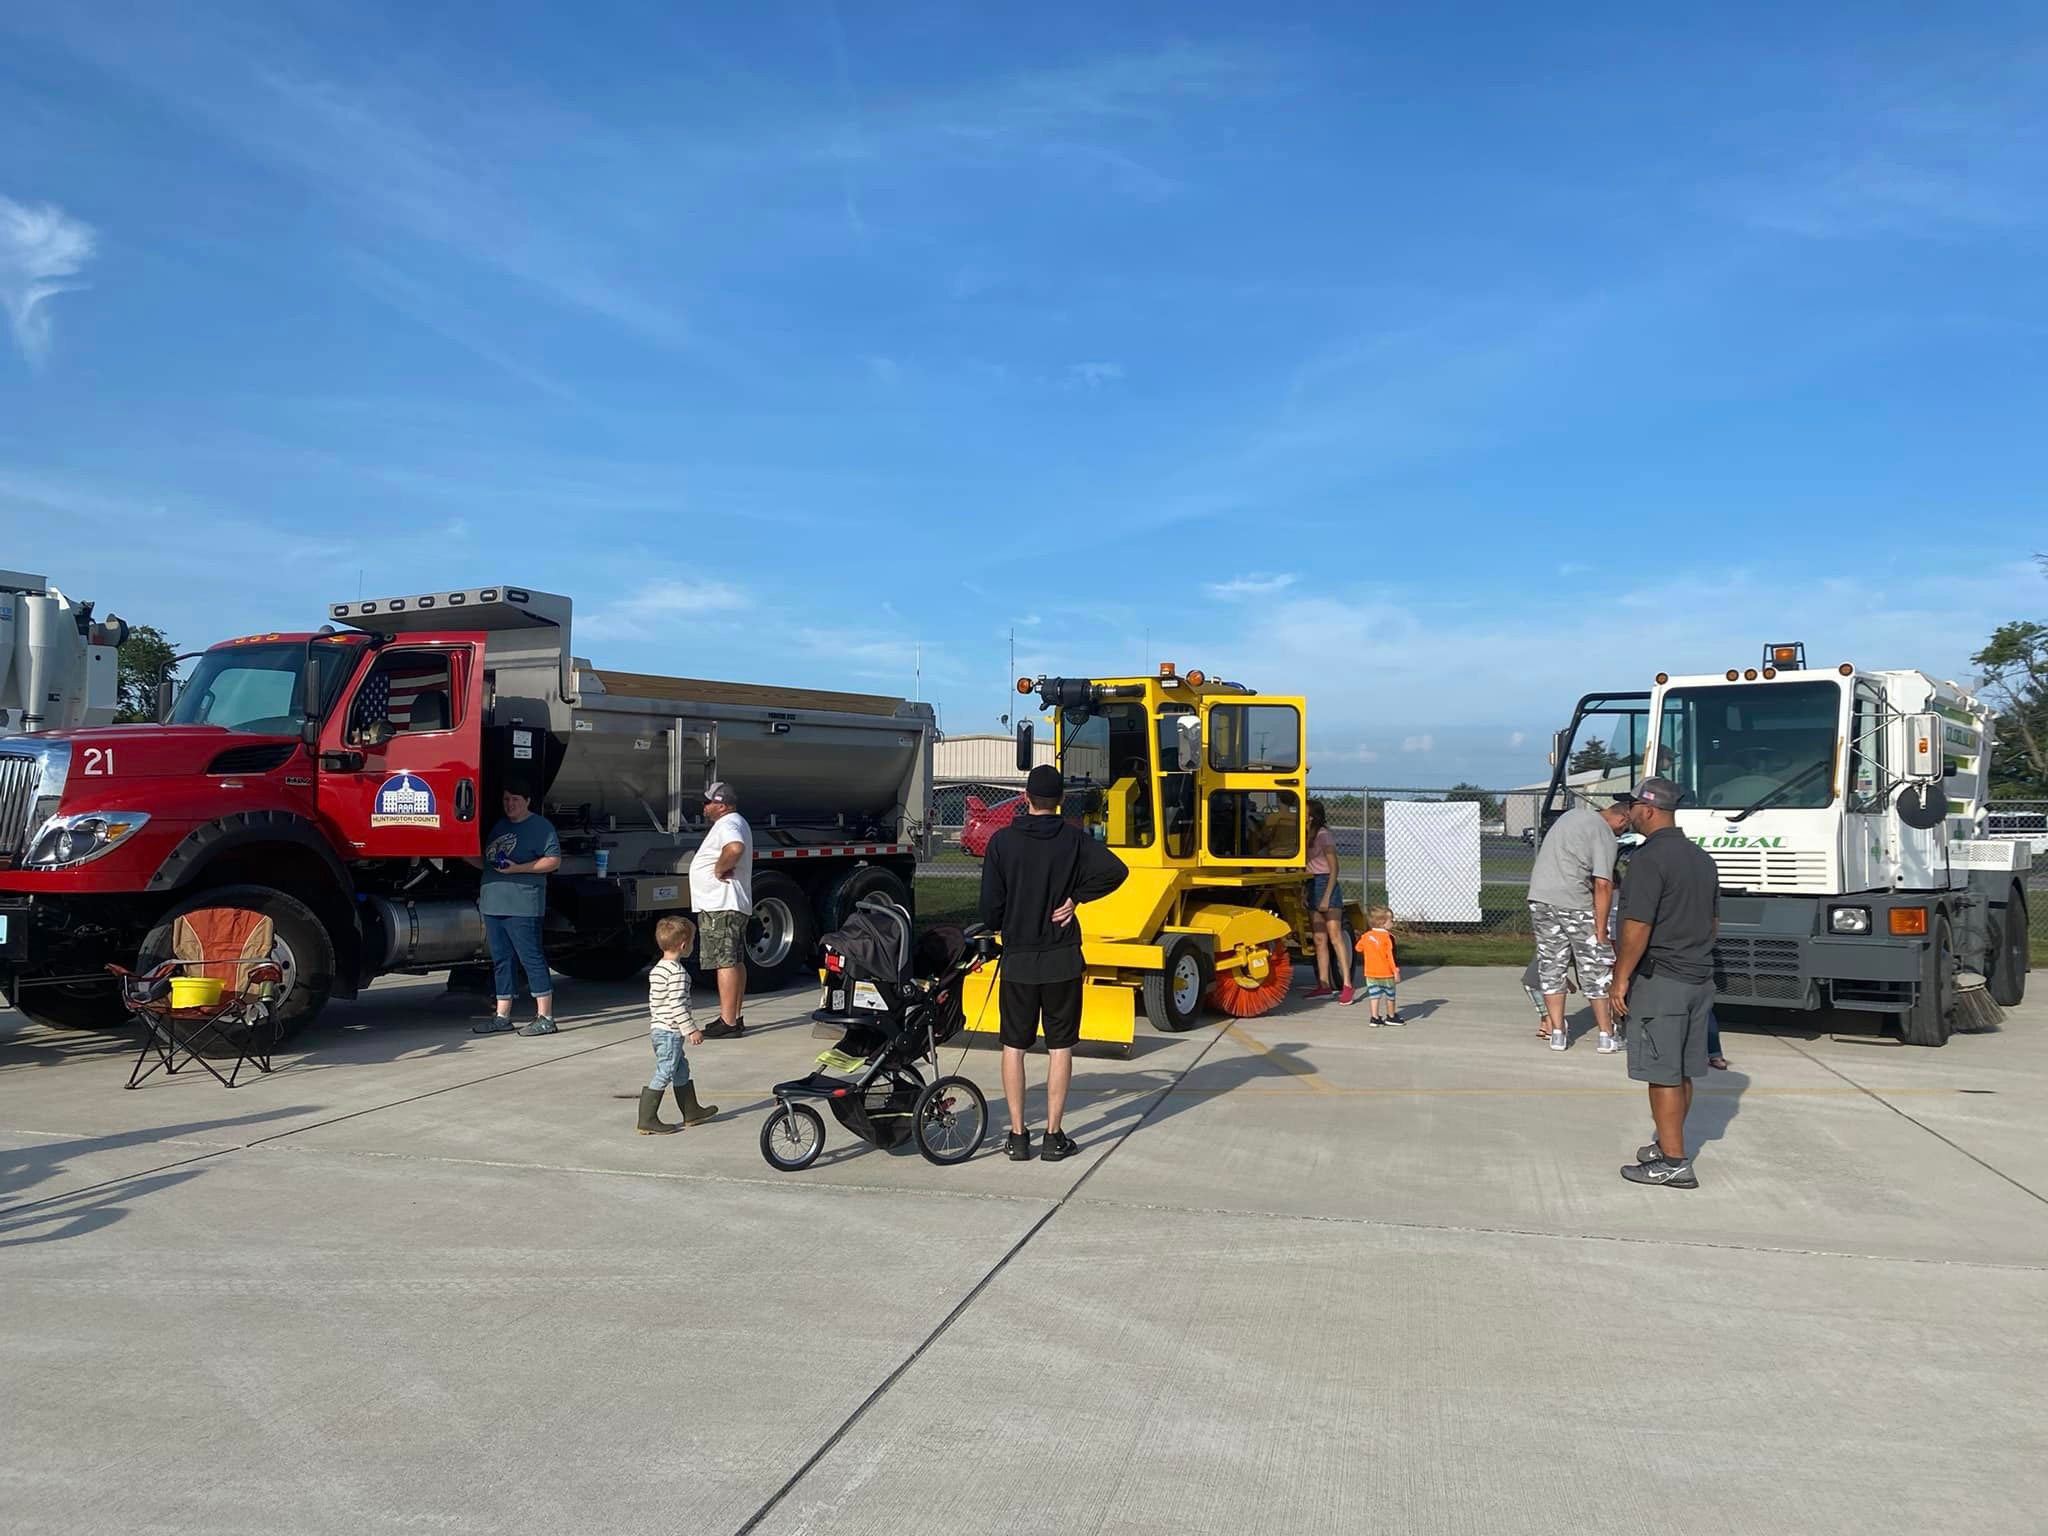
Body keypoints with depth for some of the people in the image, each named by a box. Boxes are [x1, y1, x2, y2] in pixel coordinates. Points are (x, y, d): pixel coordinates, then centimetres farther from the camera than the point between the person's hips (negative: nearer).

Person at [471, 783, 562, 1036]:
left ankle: (545, 1017, -5)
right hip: (493, 904, 8)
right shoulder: (500, 826, 21)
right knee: (501, 959, 11)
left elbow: (554, 861, -9)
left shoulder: (540, 826, -2)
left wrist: (519, 868, -17)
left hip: (522, 905, -8)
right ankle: (502, 1016, 18)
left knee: (531, 958, -7)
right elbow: (486, 862, 27)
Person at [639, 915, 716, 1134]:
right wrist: (692, 1030, -18)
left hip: (657, 1029, 10)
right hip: (670, 1032, -10)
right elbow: (677, 1005, -23)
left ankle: (691, 1111, 30)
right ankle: (647, 1121, -1)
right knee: (663, 1075, -4)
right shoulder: (677, 972, -19)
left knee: (681, 1069, 19)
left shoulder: (657, 969, 11)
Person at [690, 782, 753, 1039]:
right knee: (735, 962, 14)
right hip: (734, 905, 11)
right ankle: (734, 1019, 21)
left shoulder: (728, 824, -15)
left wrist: (719, 869, -21)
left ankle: (727, 1023, -12)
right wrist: (722, 869, 11)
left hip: (720, 907, -11)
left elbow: (735, 848, -36)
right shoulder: (736, 822, 20)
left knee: (725, 963, -11)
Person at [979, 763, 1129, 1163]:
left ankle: (1018, 1136, 12)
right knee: (1060, 1046, 8)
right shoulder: (1072, 838, -3)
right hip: (1062, 959, 0)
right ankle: (1053, 1136, 9)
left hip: (1017, 960, 0)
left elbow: (990, 906, -6)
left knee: (1014, 1046, 10)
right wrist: (1075, 897, -5)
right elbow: (1115, 870, -16)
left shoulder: (1003, 841, -4)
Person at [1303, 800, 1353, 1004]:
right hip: (1312, 887, 8)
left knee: (1335, 937, -10)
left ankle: (1346, 985, -11)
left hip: (1327, 886, -8)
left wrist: (1327, 897, -17)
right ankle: (1323, 985, 10)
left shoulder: (1324, 836, -9)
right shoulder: (1308, 837, 14)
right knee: (1319, 939, 7)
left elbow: (1334, 869, -12)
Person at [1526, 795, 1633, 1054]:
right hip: (1573, 903, -6)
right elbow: (1602, 885, -15)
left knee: (1551, 965, 11)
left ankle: (1557, 1032, 12)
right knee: (1595, 969, 5)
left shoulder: (1573, 813, 16)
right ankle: (1607, 1035, 10)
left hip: (1539, 896, 7)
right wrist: (1600, 931, -12)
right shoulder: (1604, 834, -8)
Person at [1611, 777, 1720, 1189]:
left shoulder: (1649, 858, -16)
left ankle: (1674, 1163, -1)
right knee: (1682, 1072, 16)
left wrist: (1621, 977, -13)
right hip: (1701, 980, 9)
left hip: (1660, 980, -9)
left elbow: (1638, 926, -20)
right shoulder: (1701, 857, 13)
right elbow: (1714, 922, 19)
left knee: (1662, 1074, -3)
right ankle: (1668, 1145, 27)